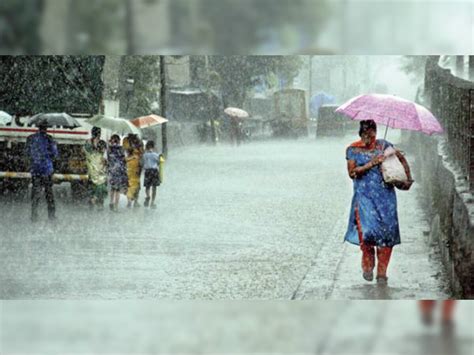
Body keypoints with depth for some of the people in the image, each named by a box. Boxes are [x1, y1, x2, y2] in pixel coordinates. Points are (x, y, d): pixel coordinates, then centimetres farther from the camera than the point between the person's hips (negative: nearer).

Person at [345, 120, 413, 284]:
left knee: (386, 231, -4)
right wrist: (371, 163, -14)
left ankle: (382, 272, 7)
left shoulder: (383, 145, 8)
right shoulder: (353, 150, 3)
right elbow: (352, 172, -8)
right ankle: (368, 265, 9)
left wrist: (408, 178, 11)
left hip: (385, 195, 2)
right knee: (367, 230, -17)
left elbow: (402, 159, 20)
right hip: (364, 195, -2)